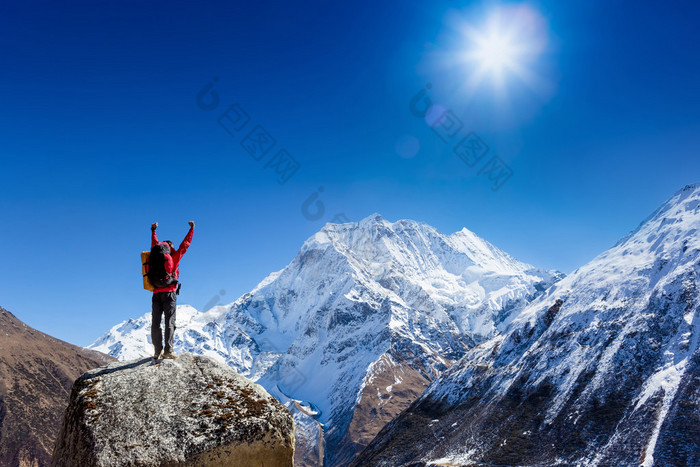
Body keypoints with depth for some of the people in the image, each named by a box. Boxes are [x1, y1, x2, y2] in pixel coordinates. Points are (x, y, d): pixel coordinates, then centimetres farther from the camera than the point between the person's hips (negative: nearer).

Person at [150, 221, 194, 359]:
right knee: (169, 322, -7)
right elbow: (185, 244, 12)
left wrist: (153, 231, 47)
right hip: (169, 293, -4)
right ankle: (168, 351, -16)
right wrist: (192, 228, 23)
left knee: (156, 322, 3)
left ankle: (157, 352, -1)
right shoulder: (174, 257, 3)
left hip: (156, 294, 4)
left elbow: (154, 245, 32)